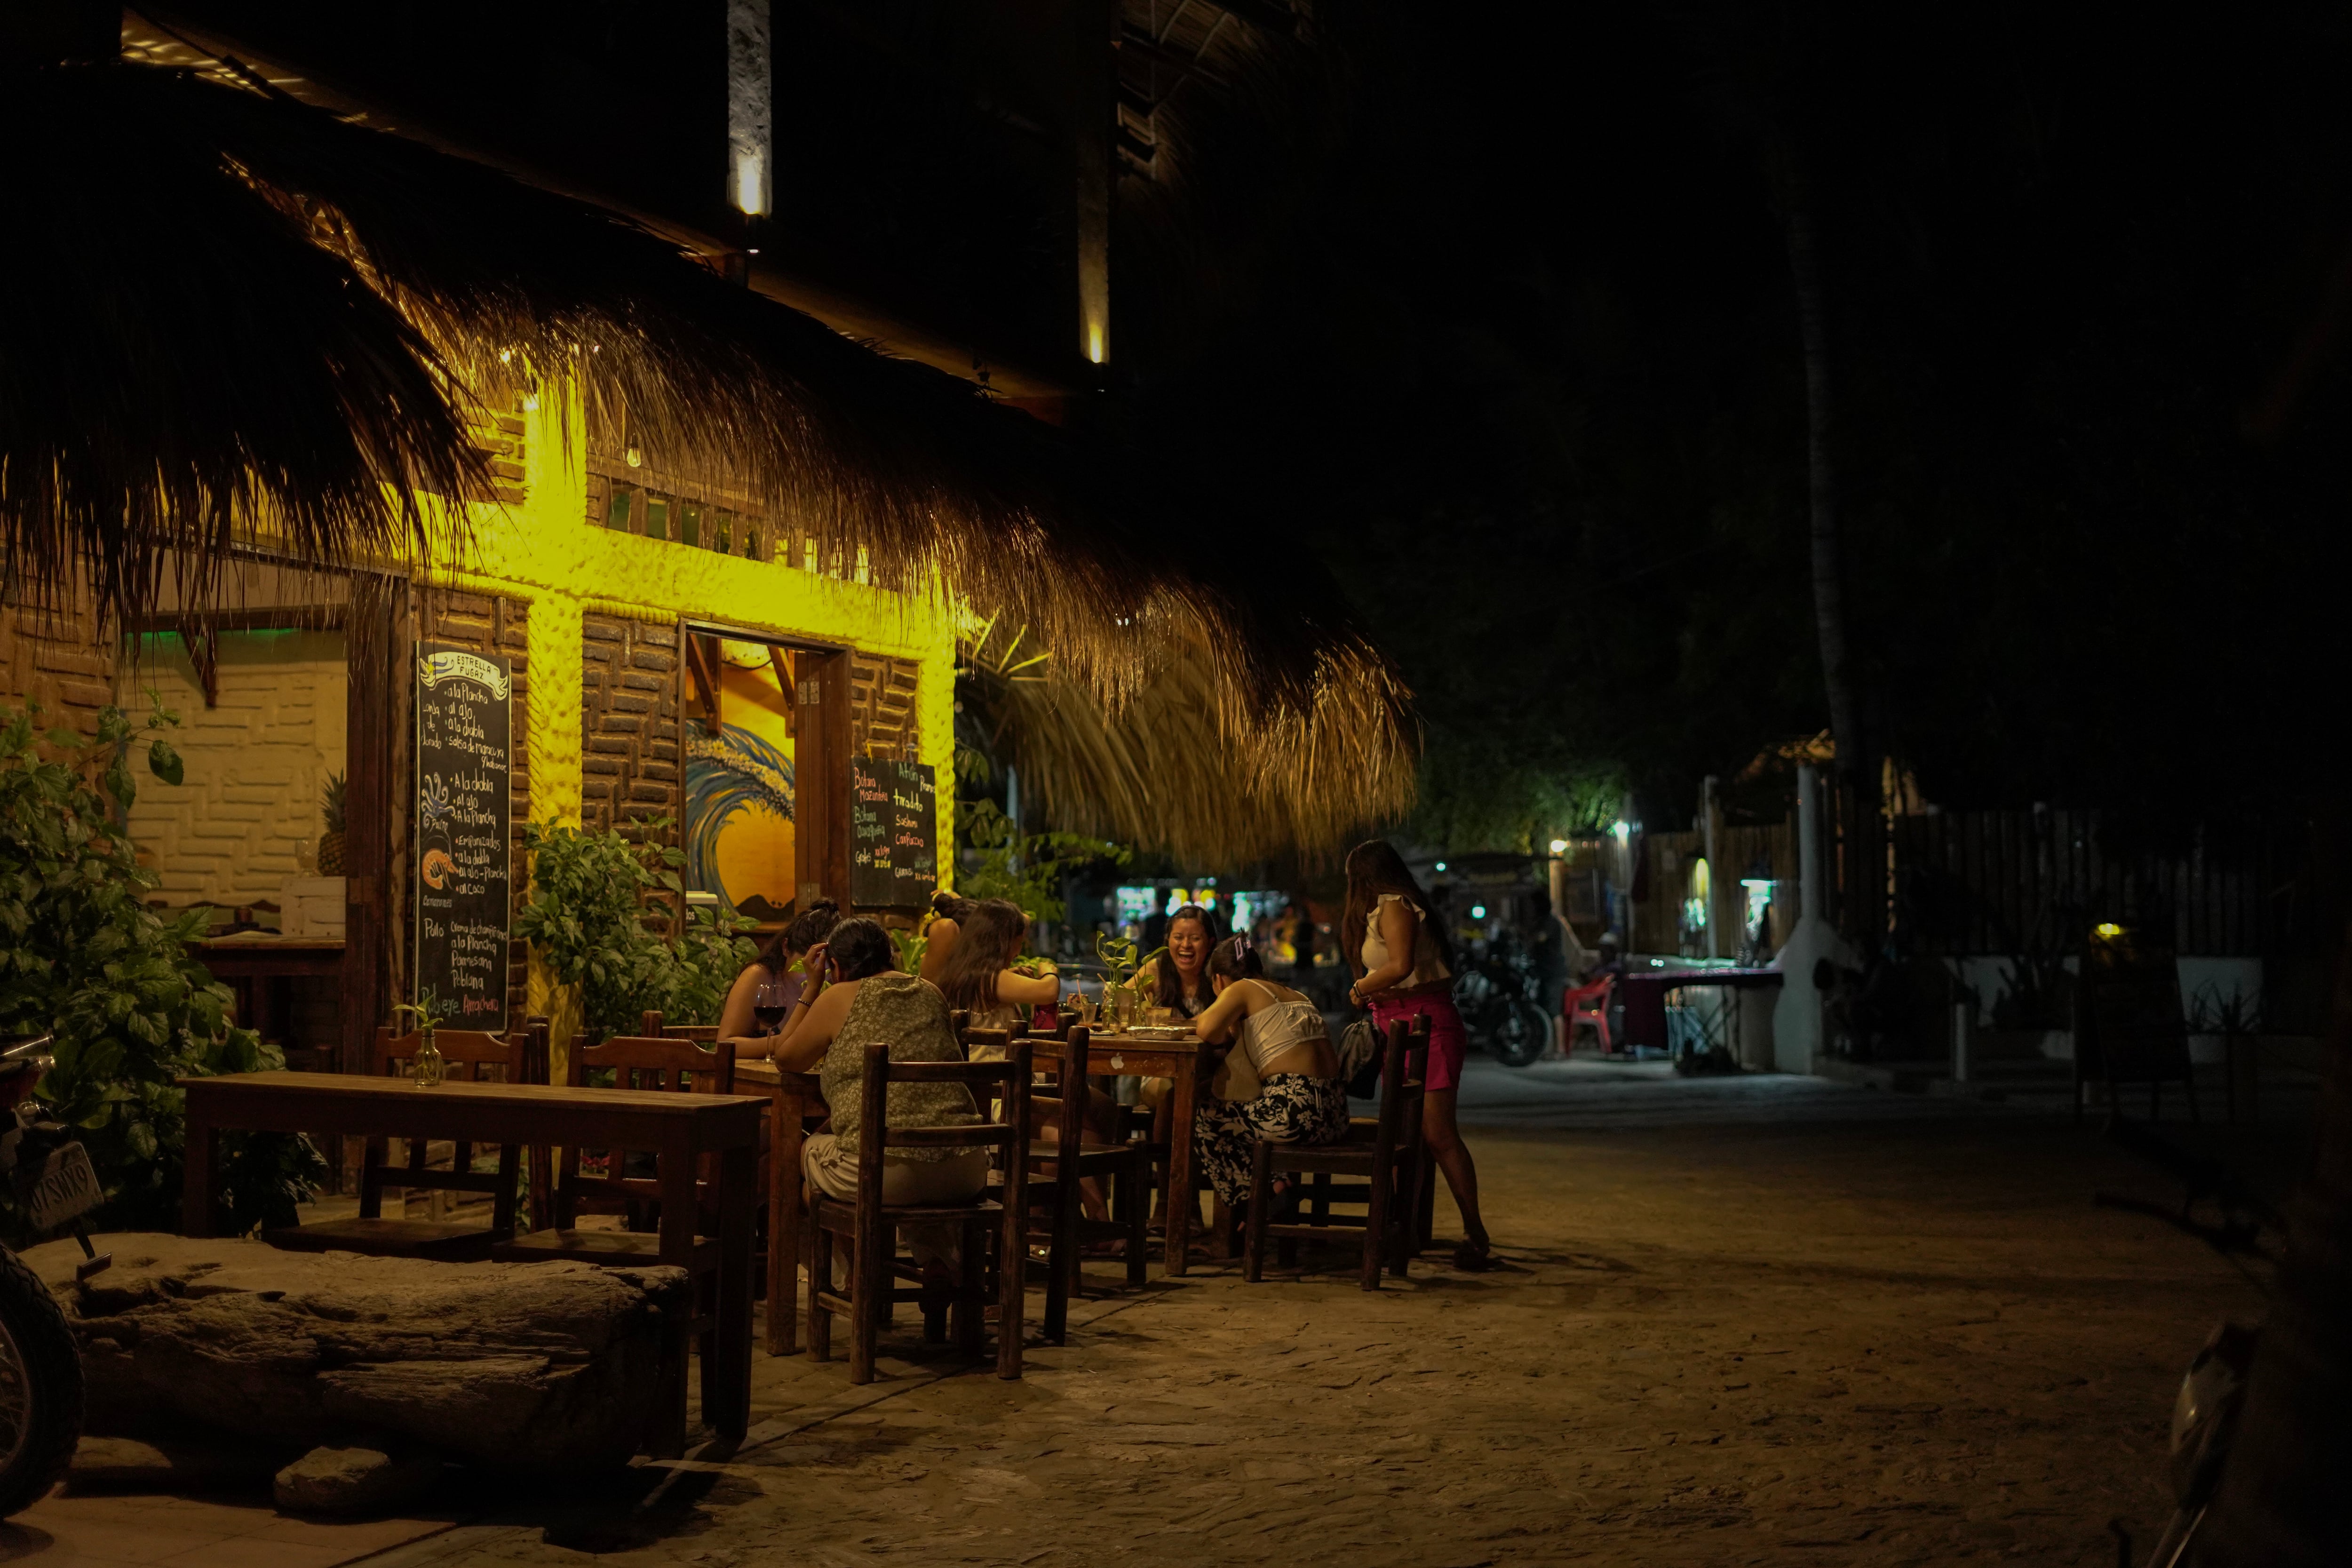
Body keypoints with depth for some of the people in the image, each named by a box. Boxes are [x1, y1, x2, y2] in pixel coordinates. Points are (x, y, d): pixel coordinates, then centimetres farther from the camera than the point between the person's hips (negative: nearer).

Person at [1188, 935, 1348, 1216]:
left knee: (1200, 1119, 10)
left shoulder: (1242, 990, 3)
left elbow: (1207, 1030, -15)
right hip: (1336, 1115, 8)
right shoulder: (1299, 996, 24)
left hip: (1297, 1111, -8)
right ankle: (1277, 1183, 17)